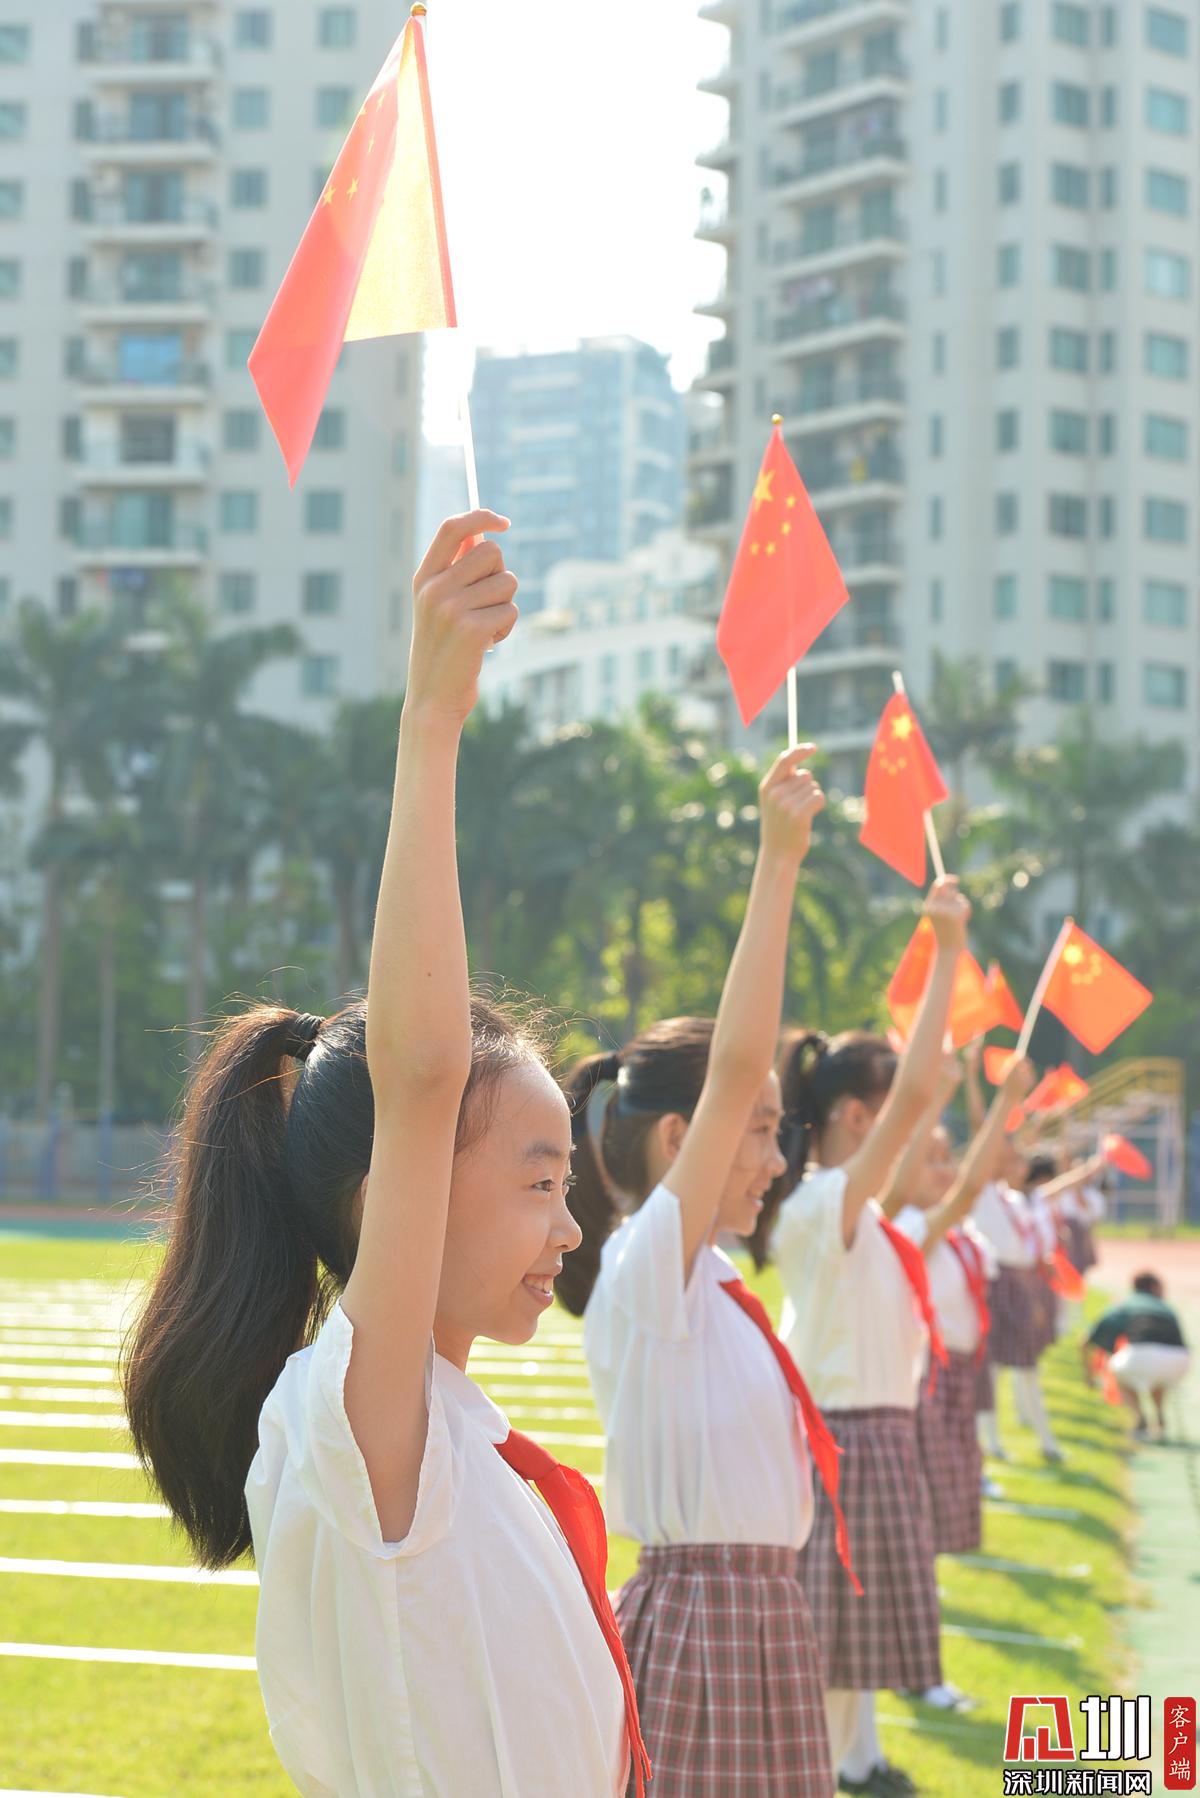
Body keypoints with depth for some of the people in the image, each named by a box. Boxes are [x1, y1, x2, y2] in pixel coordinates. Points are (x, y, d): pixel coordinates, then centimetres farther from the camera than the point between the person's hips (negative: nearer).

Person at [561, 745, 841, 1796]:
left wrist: (786, 861, 16)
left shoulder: (705, 1275, 10)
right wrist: (777, 863, -23)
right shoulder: (645, 1269, -14)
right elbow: (735, 1068, -23)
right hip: (709, 1619, -9)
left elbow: (735, 1065, 17)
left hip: (757, 1618, 9)